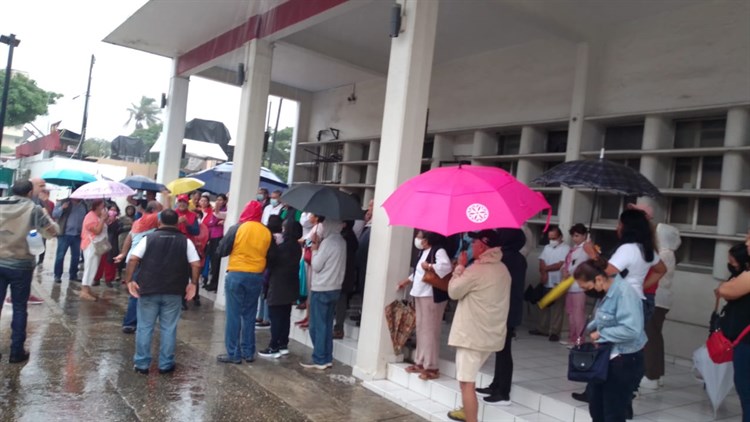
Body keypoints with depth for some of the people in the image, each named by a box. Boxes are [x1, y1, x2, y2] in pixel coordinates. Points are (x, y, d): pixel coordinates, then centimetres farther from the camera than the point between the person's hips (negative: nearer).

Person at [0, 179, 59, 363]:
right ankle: (16, 351, 11)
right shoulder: (34, 209, -9)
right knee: (19, 308, 7)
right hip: (21, 265, -3)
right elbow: (52, 231, -5)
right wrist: (46, 215, 10)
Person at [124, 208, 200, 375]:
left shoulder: (149, 238, 1)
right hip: (173, 292, 0)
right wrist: (193, 283, 5)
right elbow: (196, 264, -5)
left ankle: (141, 363, 14)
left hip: (149, 290, 0)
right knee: (169, 329, 7)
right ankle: (166, 364, 12)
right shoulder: (185, 241, 2)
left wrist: (129, 280, -1)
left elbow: (133, 259, -7)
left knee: (144, 328, 9)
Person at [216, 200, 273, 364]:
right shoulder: (267, 232, -1)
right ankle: (248, 353, 16)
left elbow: (222, 251, -4)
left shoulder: (237, 228, -8)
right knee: (249, 315, 12)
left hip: (236, 275, -3)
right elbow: (270, 256, 5)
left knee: (233, 314, 3)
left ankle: (233, 354, 5)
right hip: (256, 277, 3)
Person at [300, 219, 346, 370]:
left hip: (321, 289, -8)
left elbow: (316, 266, -13)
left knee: (317, 326, 0)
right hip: (335, 288, 8)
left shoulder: (327, 242, -17)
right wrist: (318, 245, 6)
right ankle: (327, 359, 17)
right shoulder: (341, 241, 10)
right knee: (327, 326, 13)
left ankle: (319, 360, 4)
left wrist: (314, 247, -4)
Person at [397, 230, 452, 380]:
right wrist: (407, 281, 31)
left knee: (430, 331, -6)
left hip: (432, 296, -9)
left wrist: (429, 266, -23)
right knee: (421, 329, 14)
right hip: (420, 295, 10)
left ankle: (431, 367, 0)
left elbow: (446, 266, -31)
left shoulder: (438, 251, -13)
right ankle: (420, 362, 23)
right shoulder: (423, 252, 15)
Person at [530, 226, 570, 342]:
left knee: (557, 309, -2)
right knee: (545, 306, 13)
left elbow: (560, 265, -15)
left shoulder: (566, 248, -7)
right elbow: (541, 262, 4)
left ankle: (554, 332, 2)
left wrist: (545, 268, -5)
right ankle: (542, 329, 22)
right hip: (547, 283, 6)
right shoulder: (547, 247, 12)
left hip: (558, 284, -6)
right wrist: (544, 274, -13)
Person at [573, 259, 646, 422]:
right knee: (596, 406, 21)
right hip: (608, 356, 9)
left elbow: (631, 330, -33)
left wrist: (601, 334, -21)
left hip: (625, 360, -9)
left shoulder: (624, 292, -25)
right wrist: (592, 328, -3)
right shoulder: (607, 292, 3)